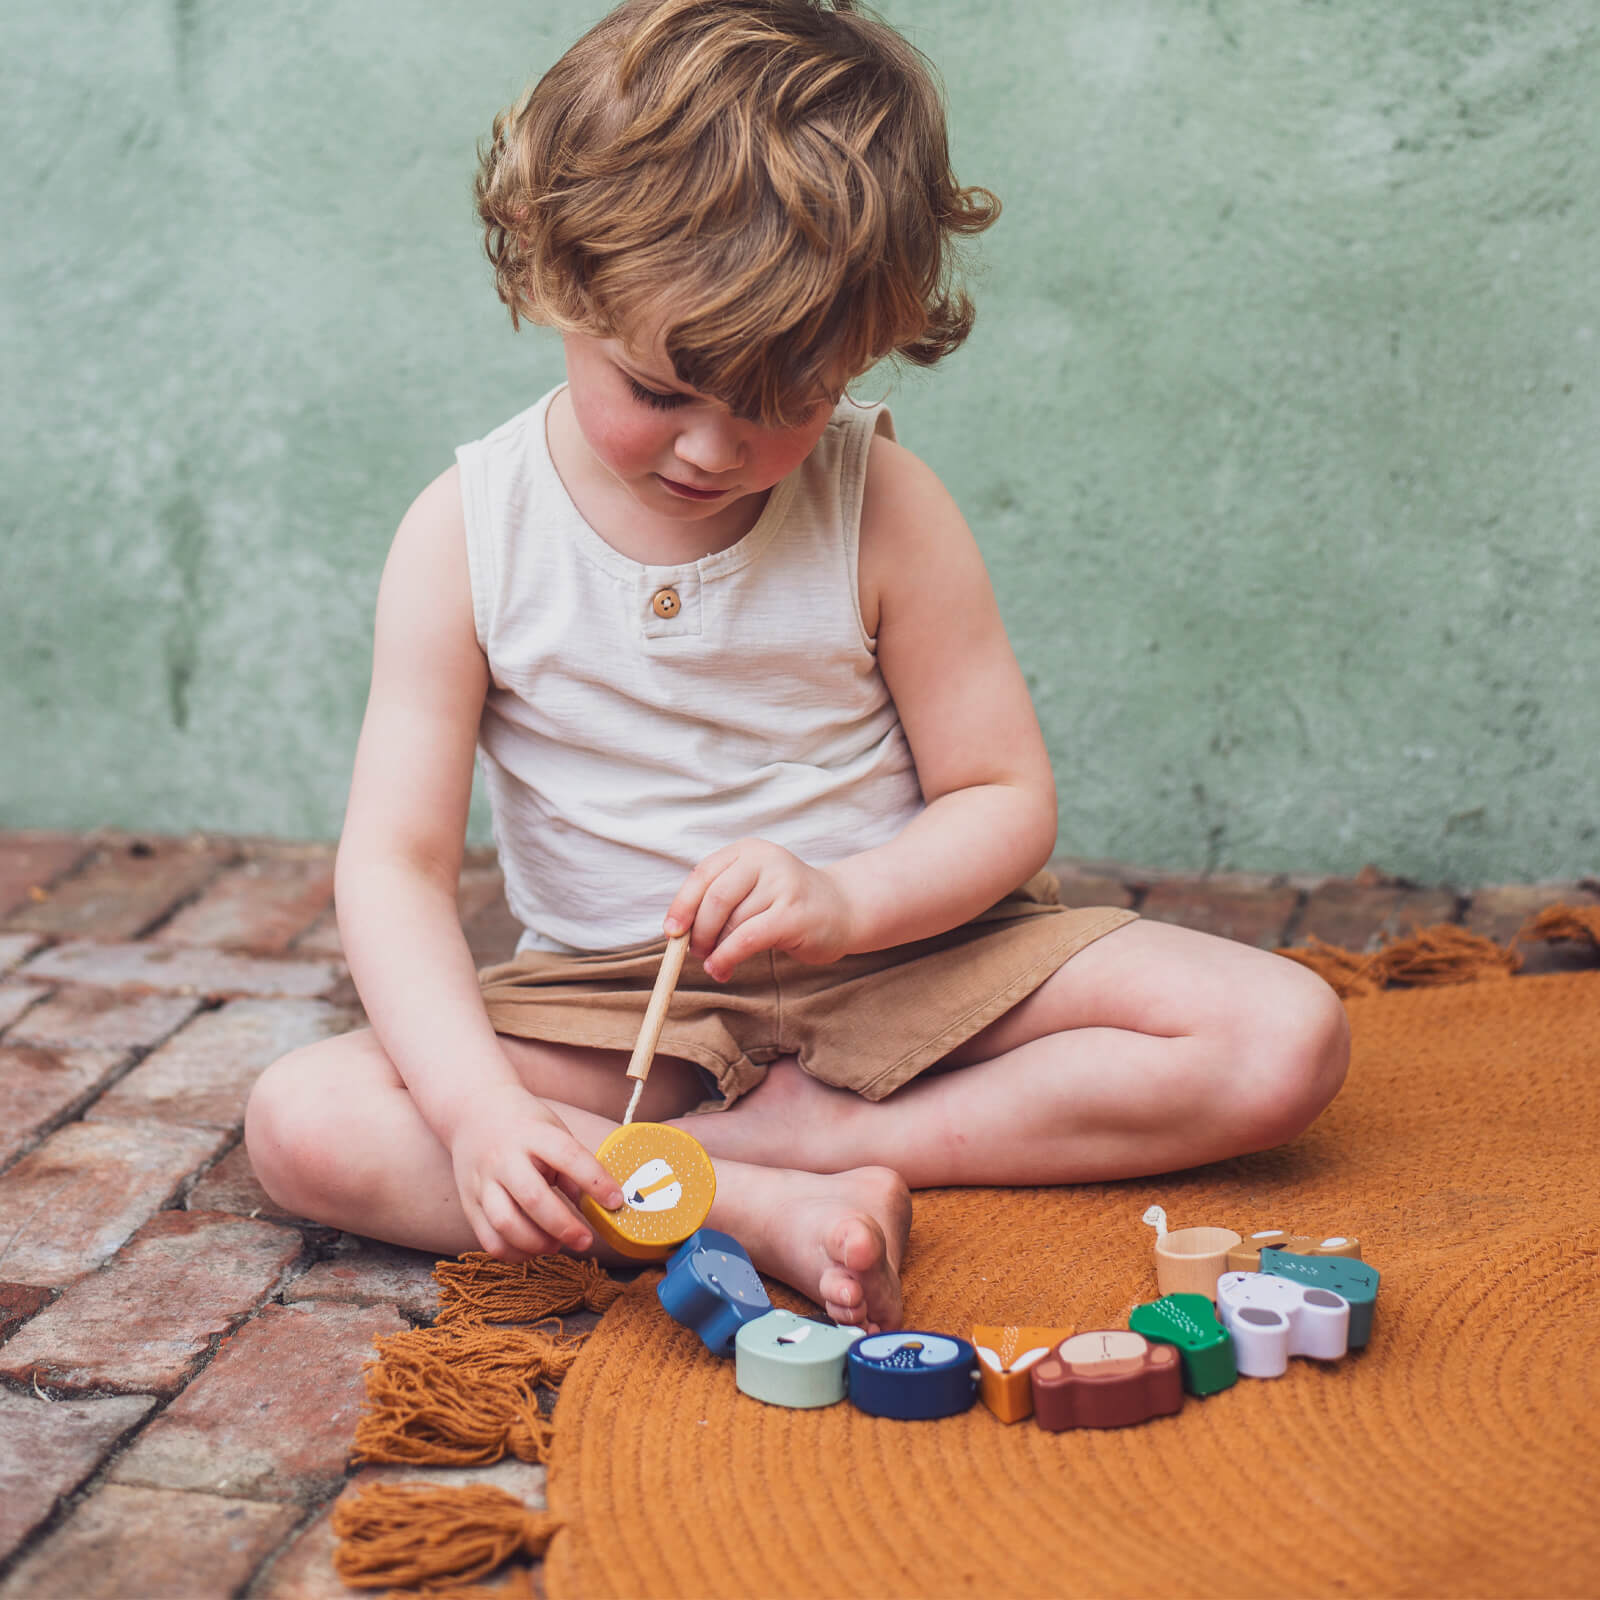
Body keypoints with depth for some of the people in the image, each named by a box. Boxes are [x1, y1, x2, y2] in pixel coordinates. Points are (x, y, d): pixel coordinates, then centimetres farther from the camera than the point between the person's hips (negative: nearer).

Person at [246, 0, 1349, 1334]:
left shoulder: (882, 507, -9)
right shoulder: (470, 535, -9)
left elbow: (1006, 797, -5)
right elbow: (396, 862, -12)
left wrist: (846, 900, -26)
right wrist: (479, 1107, -29)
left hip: (902, 953, 1)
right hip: (614, 997, 0)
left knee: (1288, 1039, -18)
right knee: (301, 1123, -24)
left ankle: (793, 1129, -18)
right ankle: (769, 1211, -29)